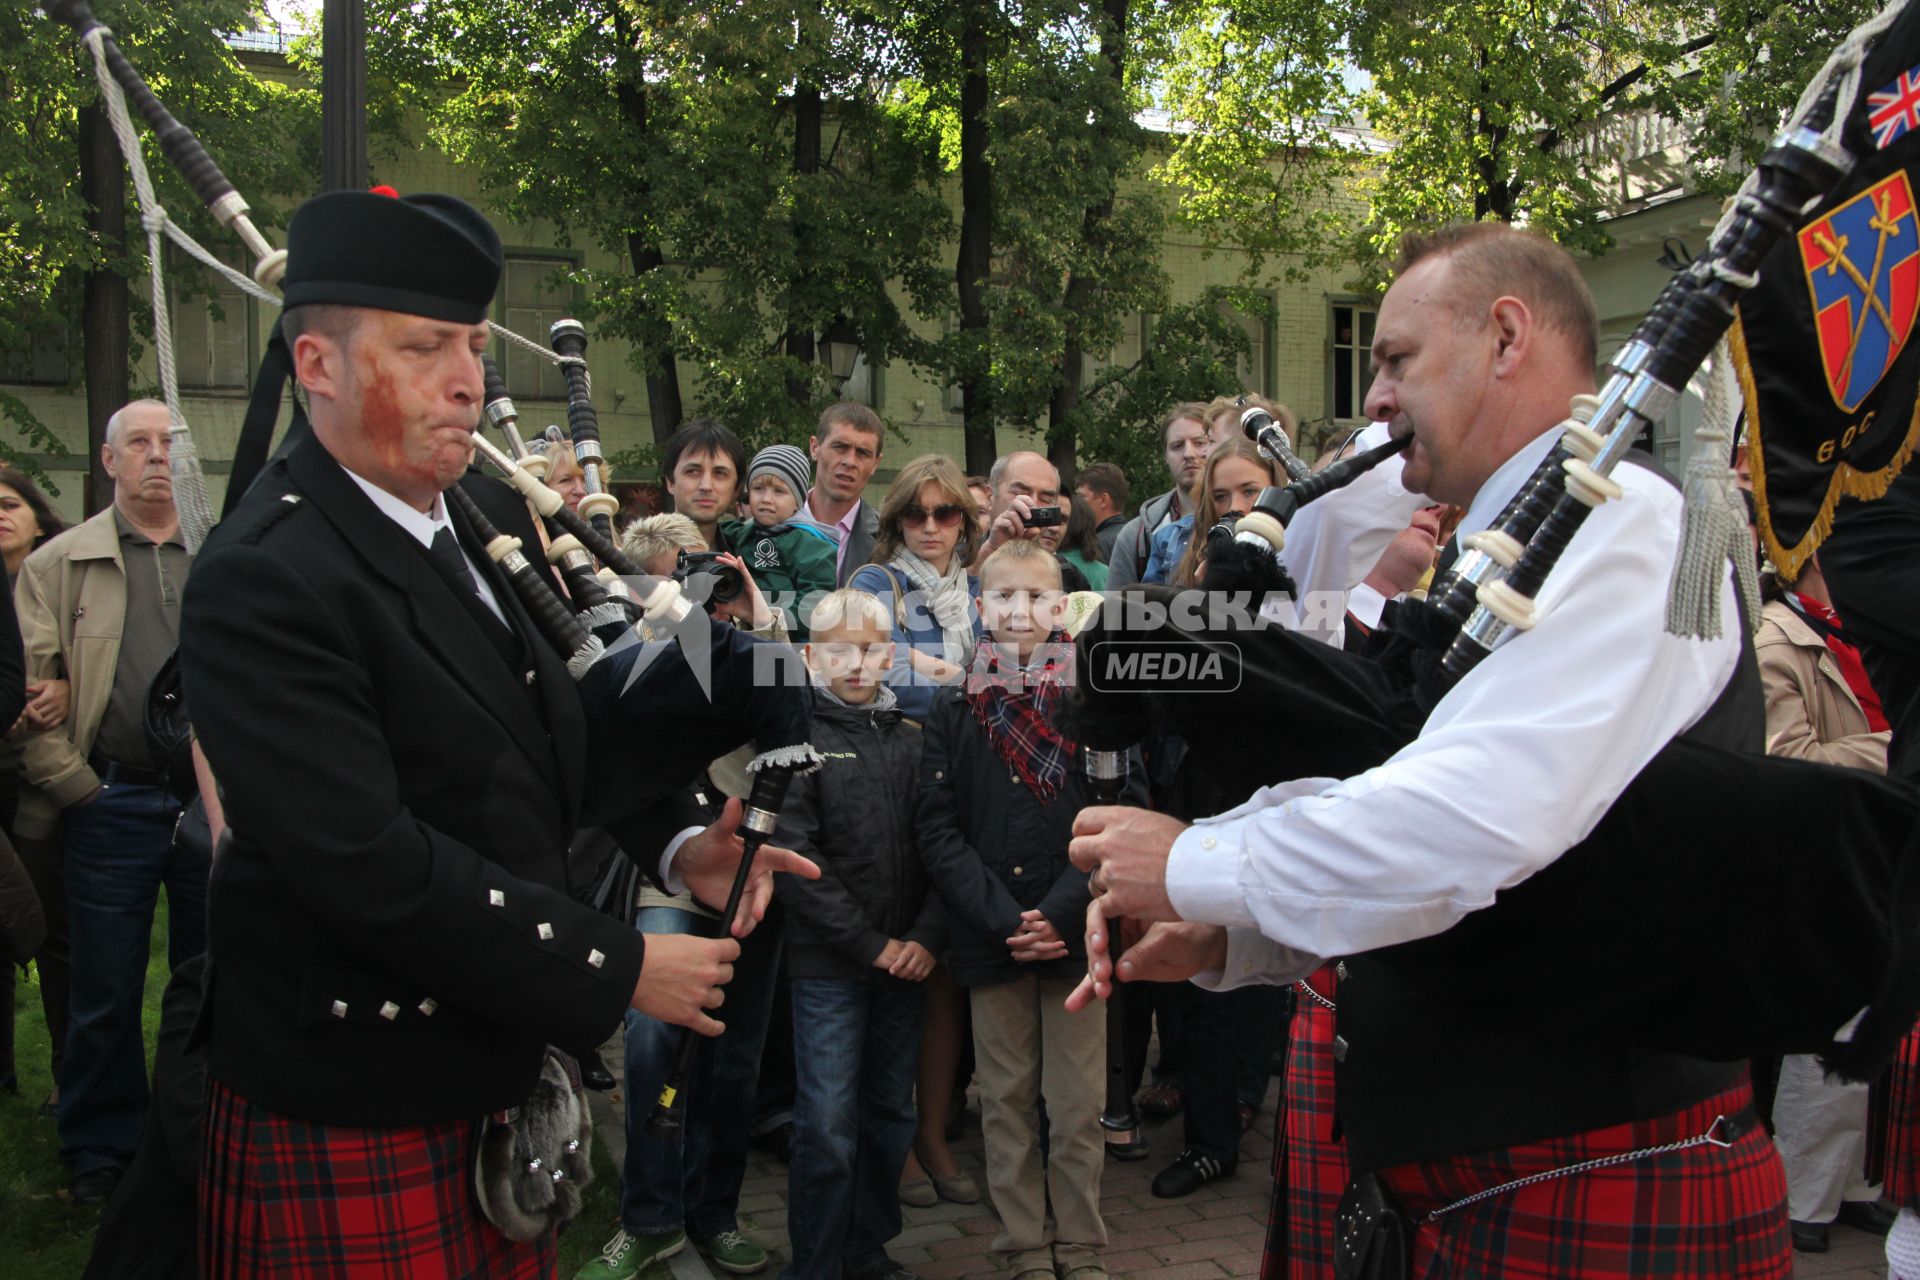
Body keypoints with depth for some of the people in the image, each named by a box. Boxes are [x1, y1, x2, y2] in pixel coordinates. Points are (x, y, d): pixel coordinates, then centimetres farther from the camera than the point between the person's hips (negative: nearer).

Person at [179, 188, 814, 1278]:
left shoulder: (490, 514, 3)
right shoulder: (265, 582, -20)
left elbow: (564, 712, 12)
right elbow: (367, 863, -26)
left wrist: (684, 841, -6)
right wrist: (618, 969, -21)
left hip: (501, 1069, 7)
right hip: (355, 1122, -7)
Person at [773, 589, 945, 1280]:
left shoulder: (912, 739, 8)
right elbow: (796, 858, -11)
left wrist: (926, 937, -8)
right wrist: (871, 944, -12)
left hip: (907, 963, 4)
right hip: (828, 965, -4)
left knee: (891, 1115, 12)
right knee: (829, 1125, -2)